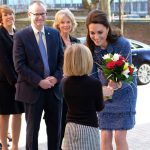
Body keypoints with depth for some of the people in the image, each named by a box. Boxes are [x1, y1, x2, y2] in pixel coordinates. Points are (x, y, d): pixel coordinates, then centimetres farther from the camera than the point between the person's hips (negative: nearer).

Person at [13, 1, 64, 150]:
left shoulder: (55, 34, 6)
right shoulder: (21, 36, -6)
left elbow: (61, 59, 8)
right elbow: (19, 65, -11)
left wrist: (56, 77, -9)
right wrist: (39, 81, -16)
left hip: (54, 88, 4)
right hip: (33, 89, -4)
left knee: (55, 128, 12)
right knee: (33, 128, 8)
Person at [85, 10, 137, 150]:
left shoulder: (122, 44, -26)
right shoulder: (90, 47, -14)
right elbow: (92, 74, -9)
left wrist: (116, 84, -44)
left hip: (123, 93, -3)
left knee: (119, 137, -4)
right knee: (105, 137, 4)